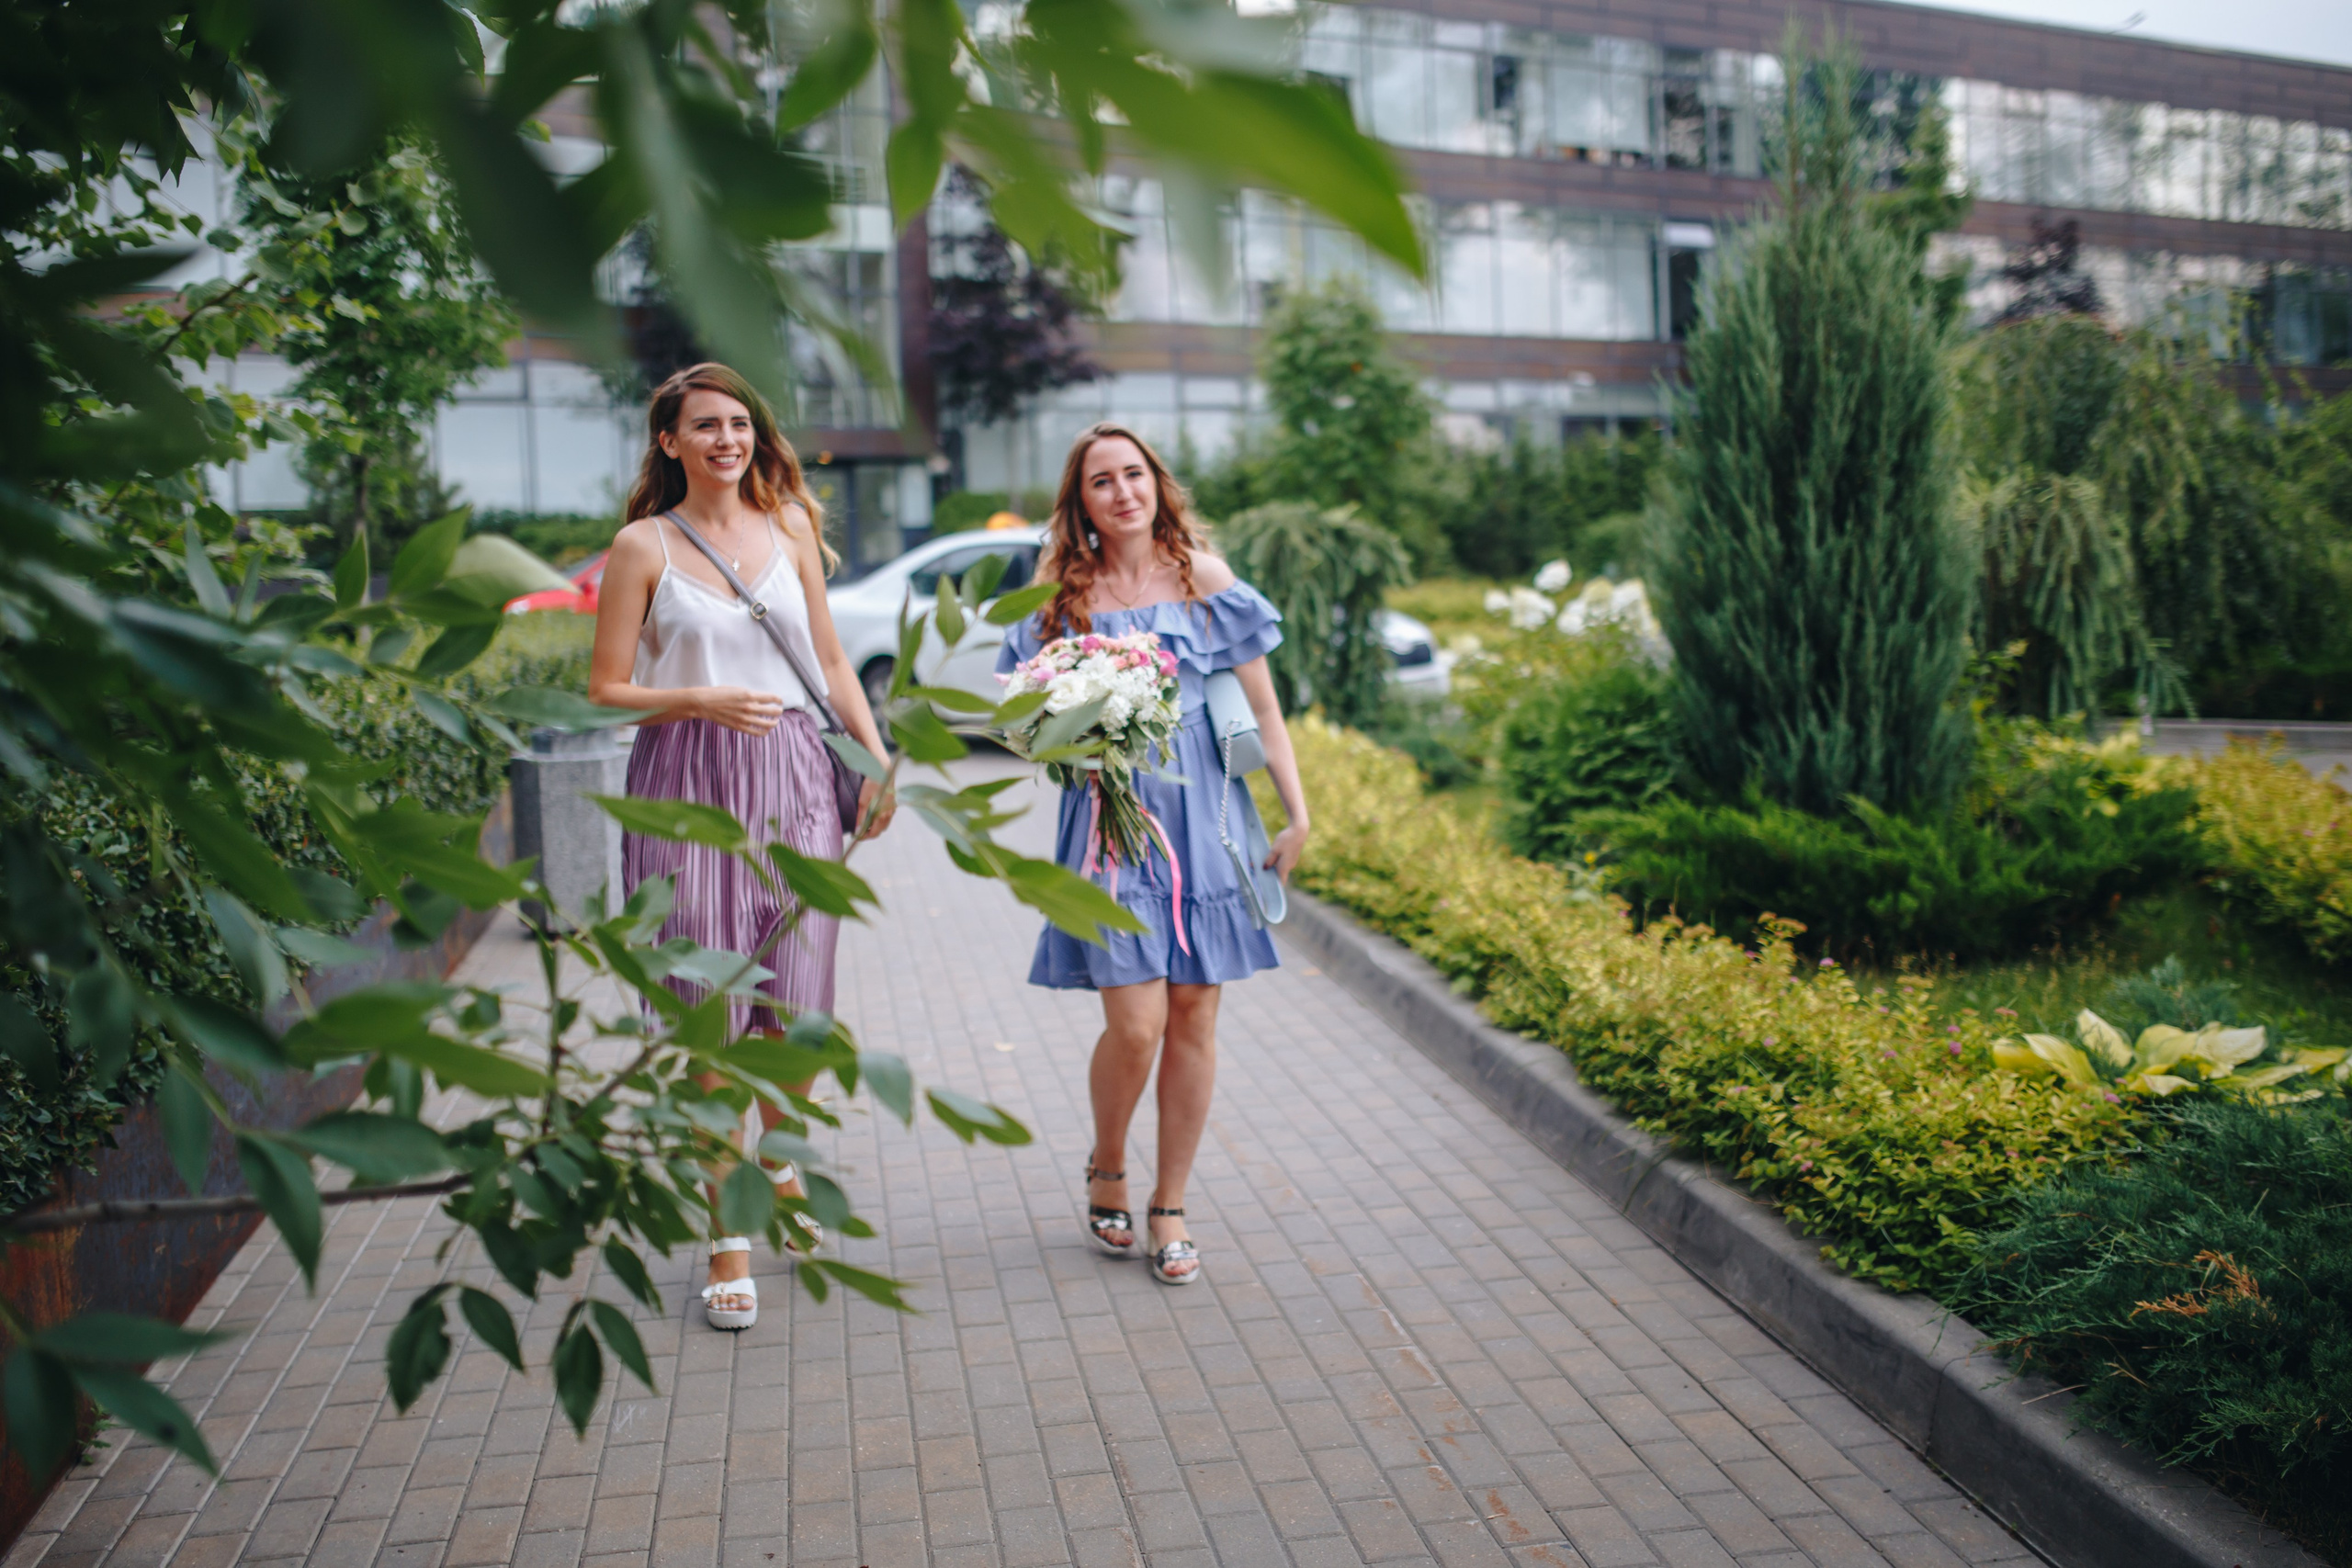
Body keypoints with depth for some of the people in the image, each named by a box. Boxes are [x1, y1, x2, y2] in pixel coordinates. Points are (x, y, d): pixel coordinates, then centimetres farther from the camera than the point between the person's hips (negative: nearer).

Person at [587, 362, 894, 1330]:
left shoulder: (789, 529, 12)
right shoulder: (643, 546, 2)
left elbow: (829, 659, 17)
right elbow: (606, 689, 1)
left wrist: (878, 757, 7)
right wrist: (704, 700, -15)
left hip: (792, 777, 3)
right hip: (688, 786, -3)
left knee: (792, 1004, 5)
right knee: (709, 1016, -3)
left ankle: (781, 1164, 35)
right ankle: (729, 1238, 8)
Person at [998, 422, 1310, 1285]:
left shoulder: (1202, 575, 3)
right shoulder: (1062, 593, 3)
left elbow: (1261, 706, 4)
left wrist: (1297, 813, -2)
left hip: (1203, 813, 1)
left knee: (1193, 1020, 4)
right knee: (1135, 1024, -8)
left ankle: (1169, 1208, 21)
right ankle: (1106, 1169, 23)